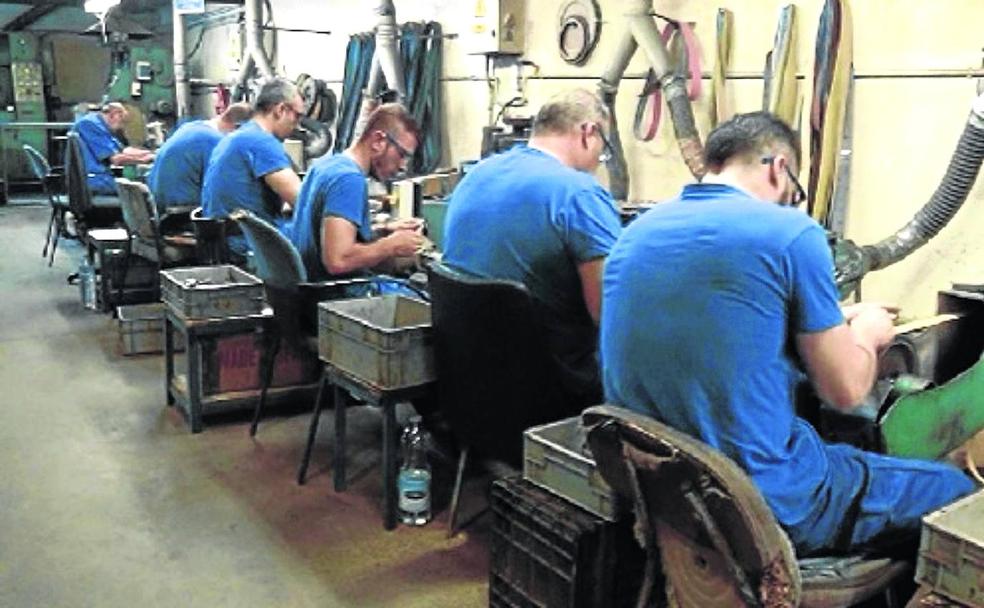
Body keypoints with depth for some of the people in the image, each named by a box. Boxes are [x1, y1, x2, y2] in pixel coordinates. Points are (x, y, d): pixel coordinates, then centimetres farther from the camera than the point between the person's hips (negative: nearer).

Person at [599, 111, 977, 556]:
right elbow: (845, 390, -7)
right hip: (768, 502, -7)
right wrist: (867, 330, 14)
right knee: (955, 487, 18)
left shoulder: (636, 232, 4)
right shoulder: (790, 232, -14)